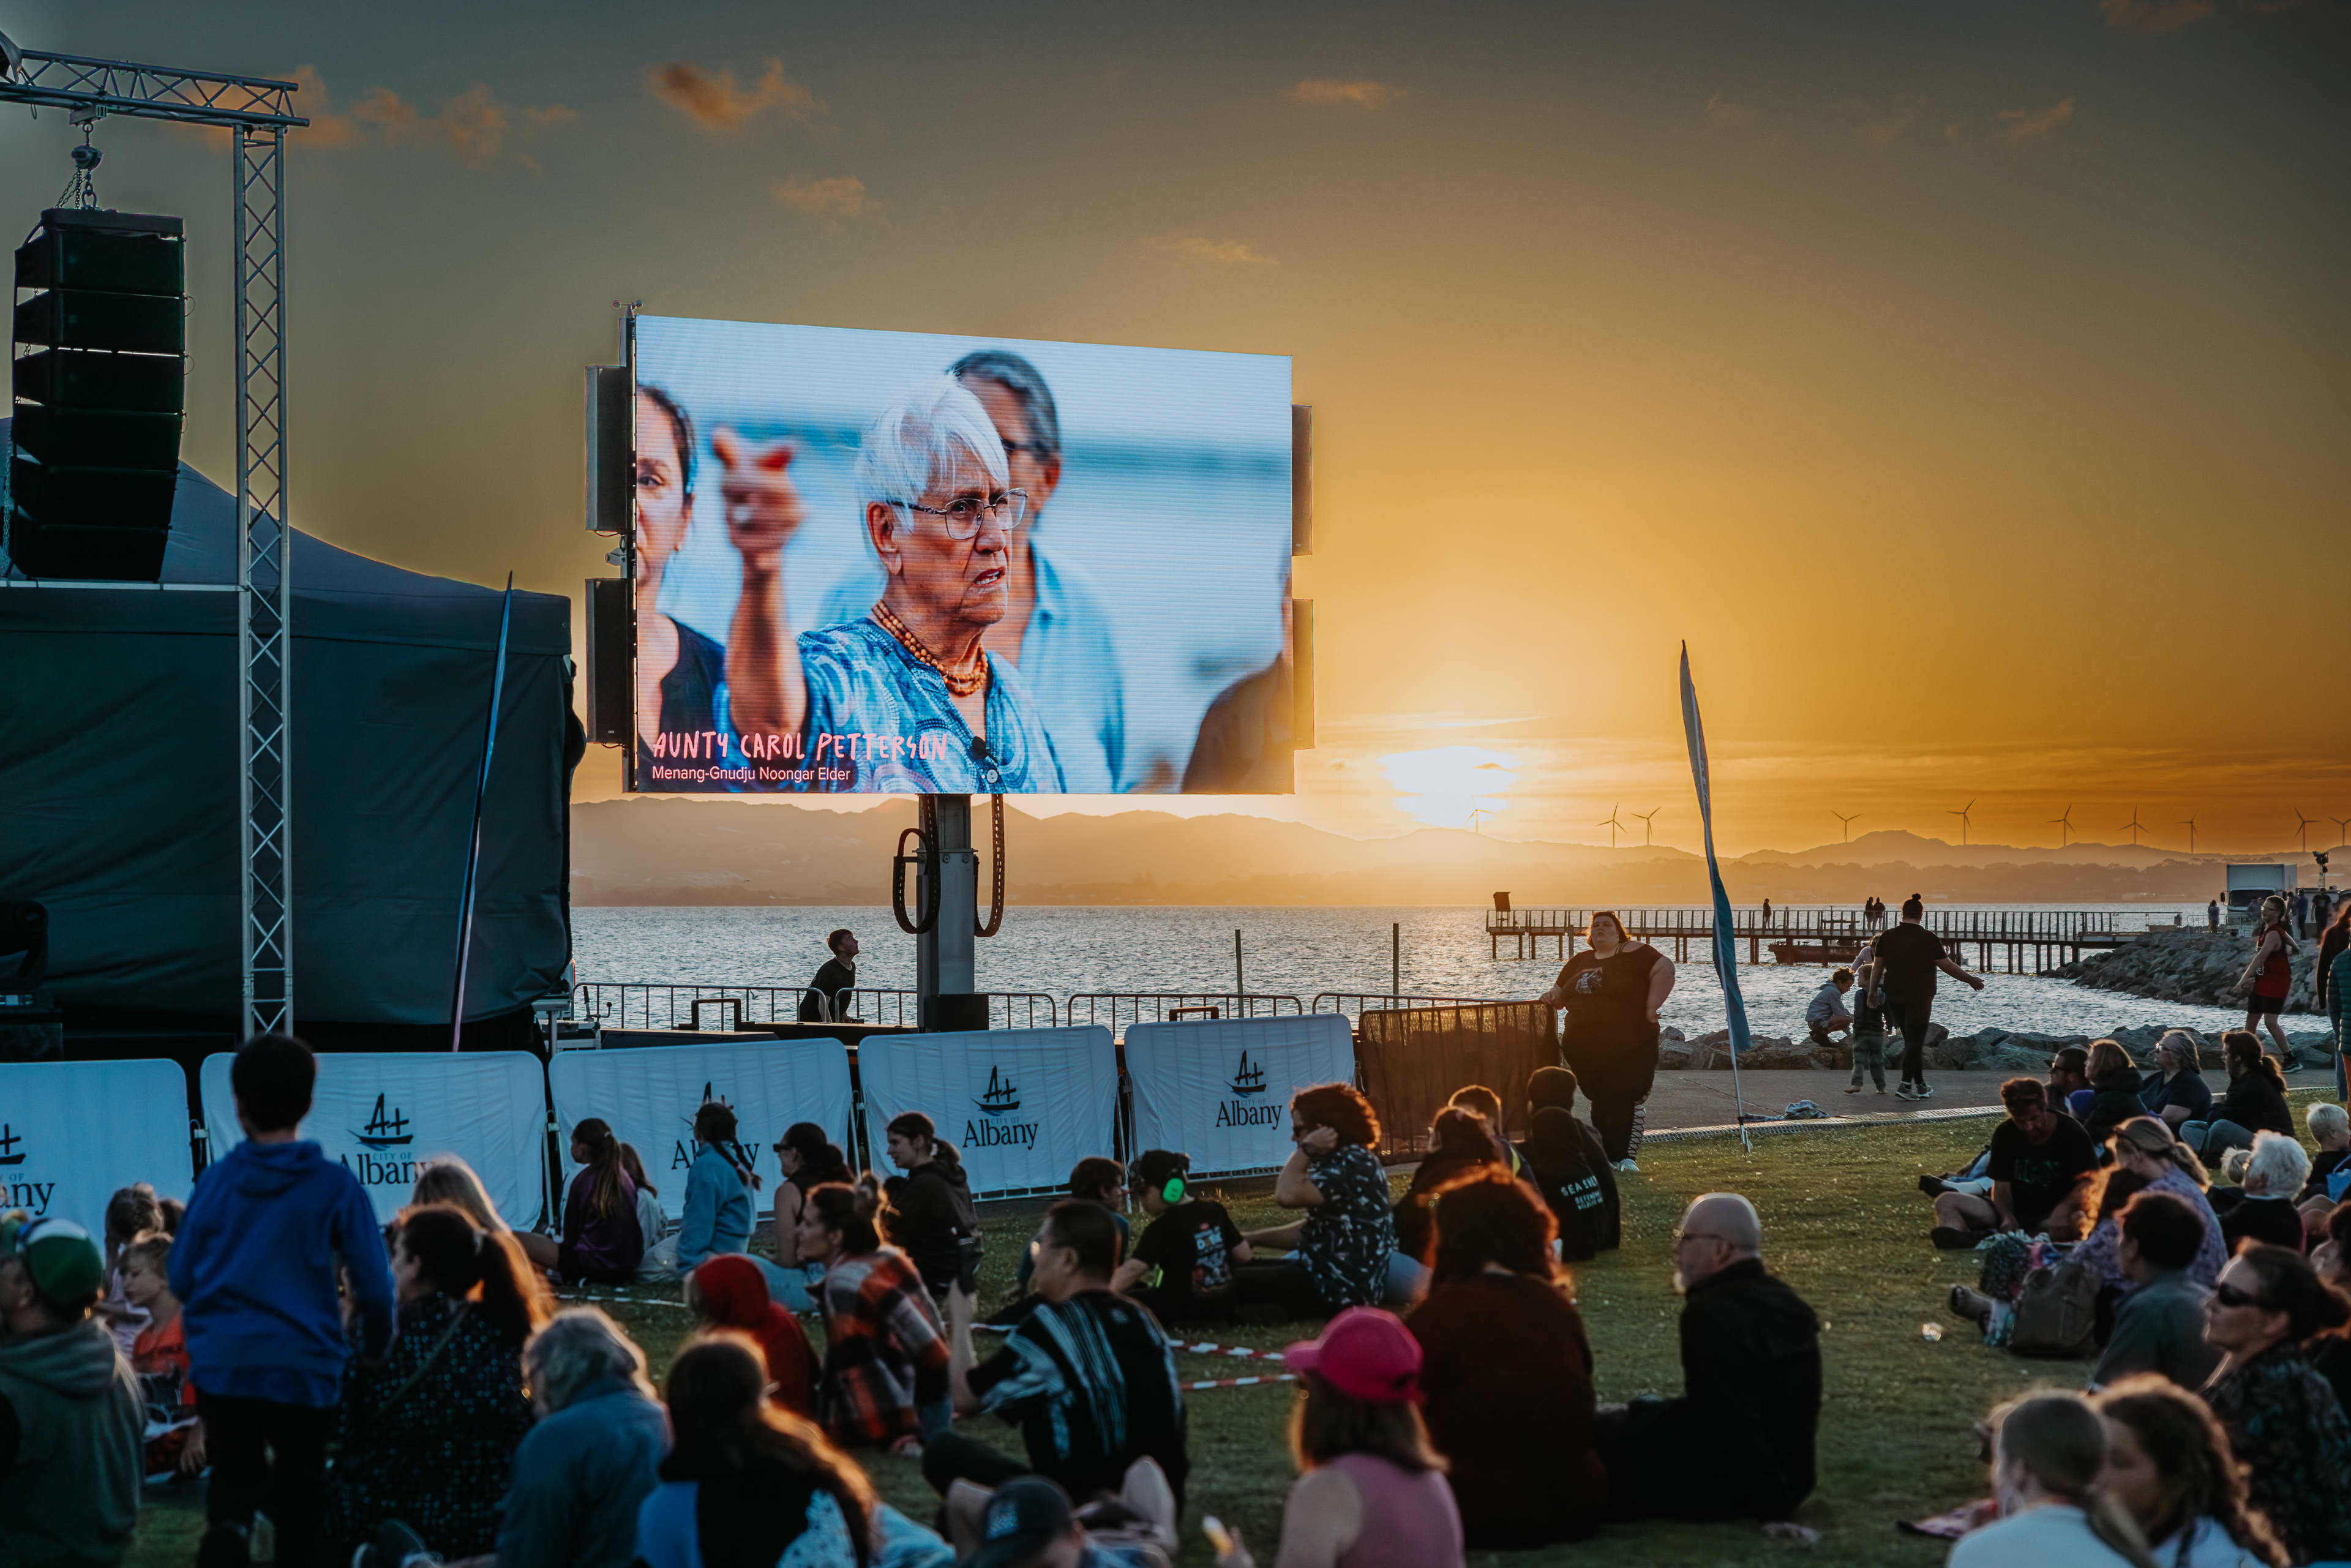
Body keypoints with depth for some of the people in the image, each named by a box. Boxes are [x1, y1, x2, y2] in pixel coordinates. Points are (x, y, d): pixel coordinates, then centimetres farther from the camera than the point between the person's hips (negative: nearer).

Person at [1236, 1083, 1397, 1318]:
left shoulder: (1352, 1164, -15)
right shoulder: (1343, 1161, 18)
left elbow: (1287, 1195, -28)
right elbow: (1312, 1230, 22)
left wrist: (1307, 1149, -16)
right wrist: (1252, 1238, 16)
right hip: (1330, 1275, 11)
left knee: (1230, 1281, -14)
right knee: (1243, 1267, 16)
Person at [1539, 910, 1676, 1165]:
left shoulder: (1633, 953, 0)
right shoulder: (1579, 962, 18)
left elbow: (1665, 969, -9)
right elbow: (1560, 993, 26)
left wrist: (1651, 1008, -15)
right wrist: (1551, 997, 2)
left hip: (1628, 1047, -5)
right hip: (1585, 1048, 5)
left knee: (1624, 1101, -10)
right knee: (1600, 1104, 9)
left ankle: (1626, 1157, -6)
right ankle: (1607, 1157, 17)